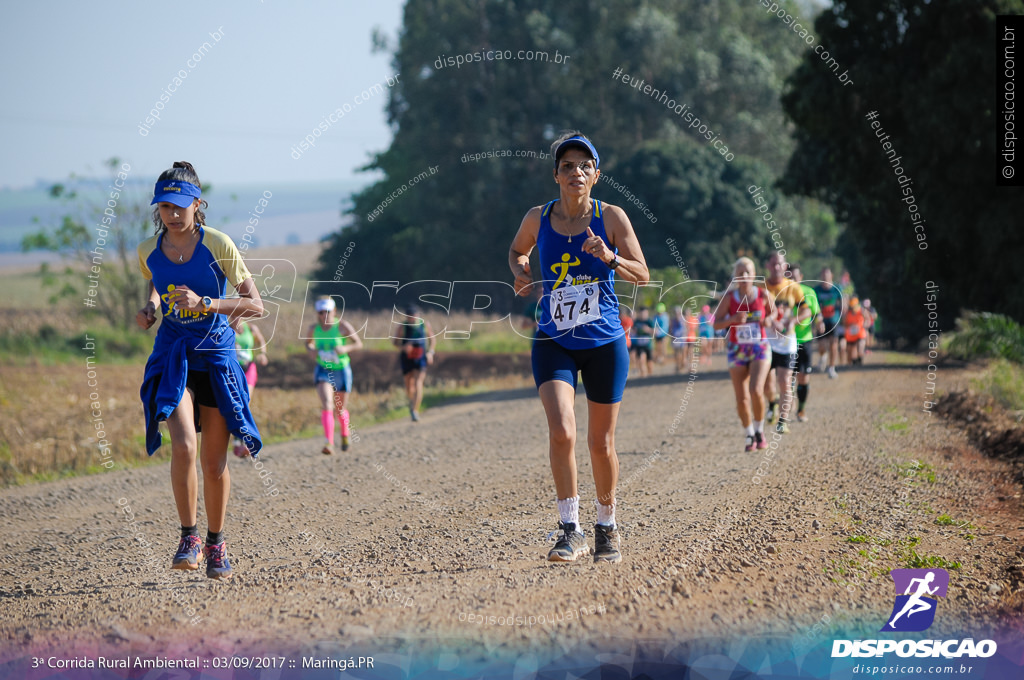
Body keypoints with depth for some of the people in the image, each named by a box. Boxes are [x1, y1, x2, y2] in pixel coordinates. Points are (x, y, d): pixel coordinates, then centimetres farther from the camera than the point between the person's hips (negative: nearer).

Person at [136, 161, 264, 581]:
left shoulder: (218, 246, -12)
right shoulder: (149, 251, -2)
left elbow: (255, 306, -13)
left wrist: (205, 303, -24)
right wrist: (150, 309, 1)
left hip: (216, 355, -1)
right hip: (172, 356, 1)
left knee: (214, 462, 5)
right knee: (183, 446, -22)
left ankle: (216, 542, 26)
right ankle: (188, 536, -5)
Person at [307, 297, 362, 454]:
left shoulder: (343, 326, -12)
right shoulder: (314, 329, -4)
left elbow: (359, 343, -7)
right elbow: (308, 342, 16)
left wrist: (346, 348, -26)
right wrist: (310, 350, -8)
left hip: (342, 370, -1)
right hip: (323, 370, 1)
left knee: (340, 409, 12)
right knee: (326, 405, -22)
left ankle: (346, 434, 44)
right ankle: (329, 443, -30)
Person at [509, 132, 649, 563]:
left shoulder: (611, 218, -5)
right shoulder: (538, 219, -1)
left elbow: (642, 275, -4)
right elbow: (517, 250, 20)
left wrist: (609, 256, -22)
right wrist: (520, 273, -2)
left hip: (604, 342, 0)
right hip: (553, 343, 0)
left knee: (600, 443, 6)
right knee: (561, 432, -19)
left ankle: (606, 527, 28)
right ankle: (570, 531, -10)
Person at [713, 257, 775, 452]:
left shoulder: (763, 295, -4)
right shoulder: (729, 297, -5)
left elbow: (773, 311, 14)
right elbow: (716, 324, -3)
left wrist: (769, 319, -8)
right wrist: (732, 319, -21)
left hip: (760, 349, -1)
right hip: (737, 350, 1)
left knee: (756, 391, -20)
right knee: (741, 398, 0)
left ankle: (759, 431, 3)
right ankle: (750, 436, 20)